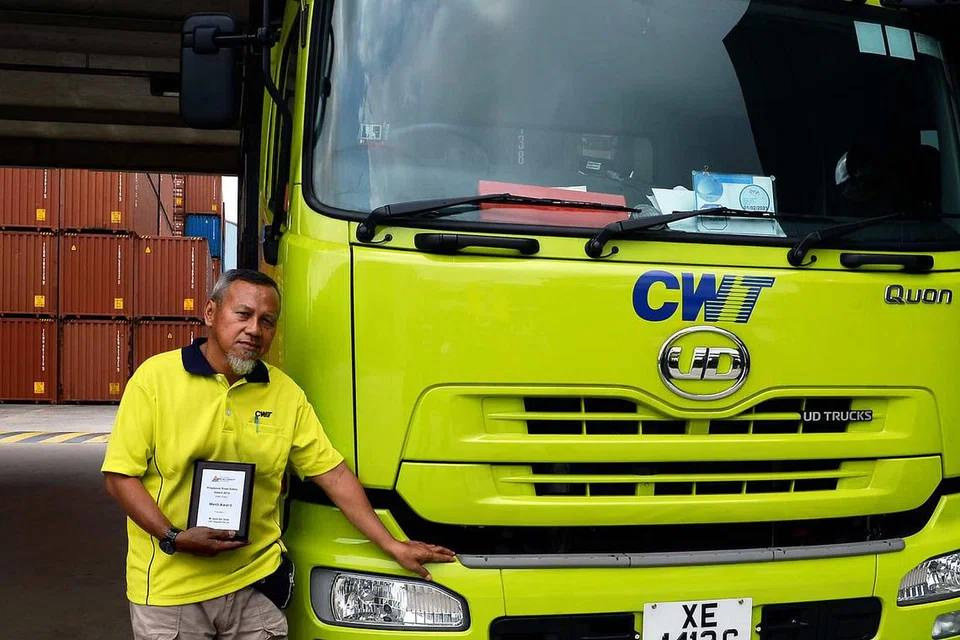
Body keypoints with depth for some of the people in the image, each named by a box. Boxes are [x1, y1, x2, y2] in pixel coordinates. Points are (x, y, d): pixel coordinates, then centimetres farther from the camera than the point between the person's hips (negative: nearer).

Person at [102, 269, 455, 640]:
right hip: (168, 592, -2)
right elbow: (119, 477, -6)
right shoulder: (155, 377, -5)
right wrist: (174, 538, -18)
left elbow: (334, 475, 3)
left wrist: (393, 546, -1)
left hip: (256, 586, 3)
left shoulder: (287, 393, 3)